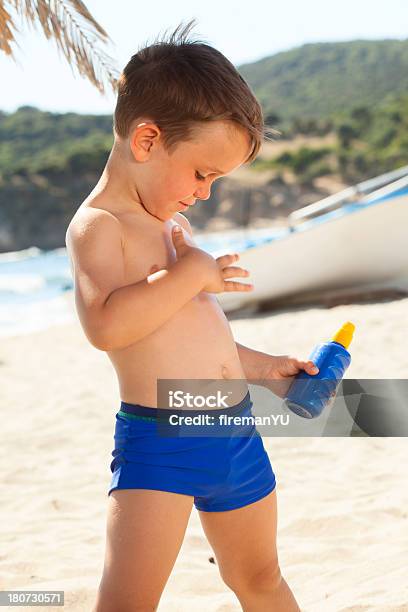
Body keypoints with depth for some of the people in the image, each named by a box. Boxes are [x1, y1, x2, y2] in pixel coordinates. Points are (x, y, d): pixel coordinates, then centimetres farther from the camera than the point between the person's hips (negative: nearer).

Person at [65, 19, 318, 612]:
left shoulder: (173, 224, 16)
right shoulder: (97, 226, -11)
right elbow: (107, 324, -30)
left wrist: (262, 367, 22)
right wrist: (191, 272, -20)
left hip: (235, 430, 8)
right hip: (157, 444, -8)